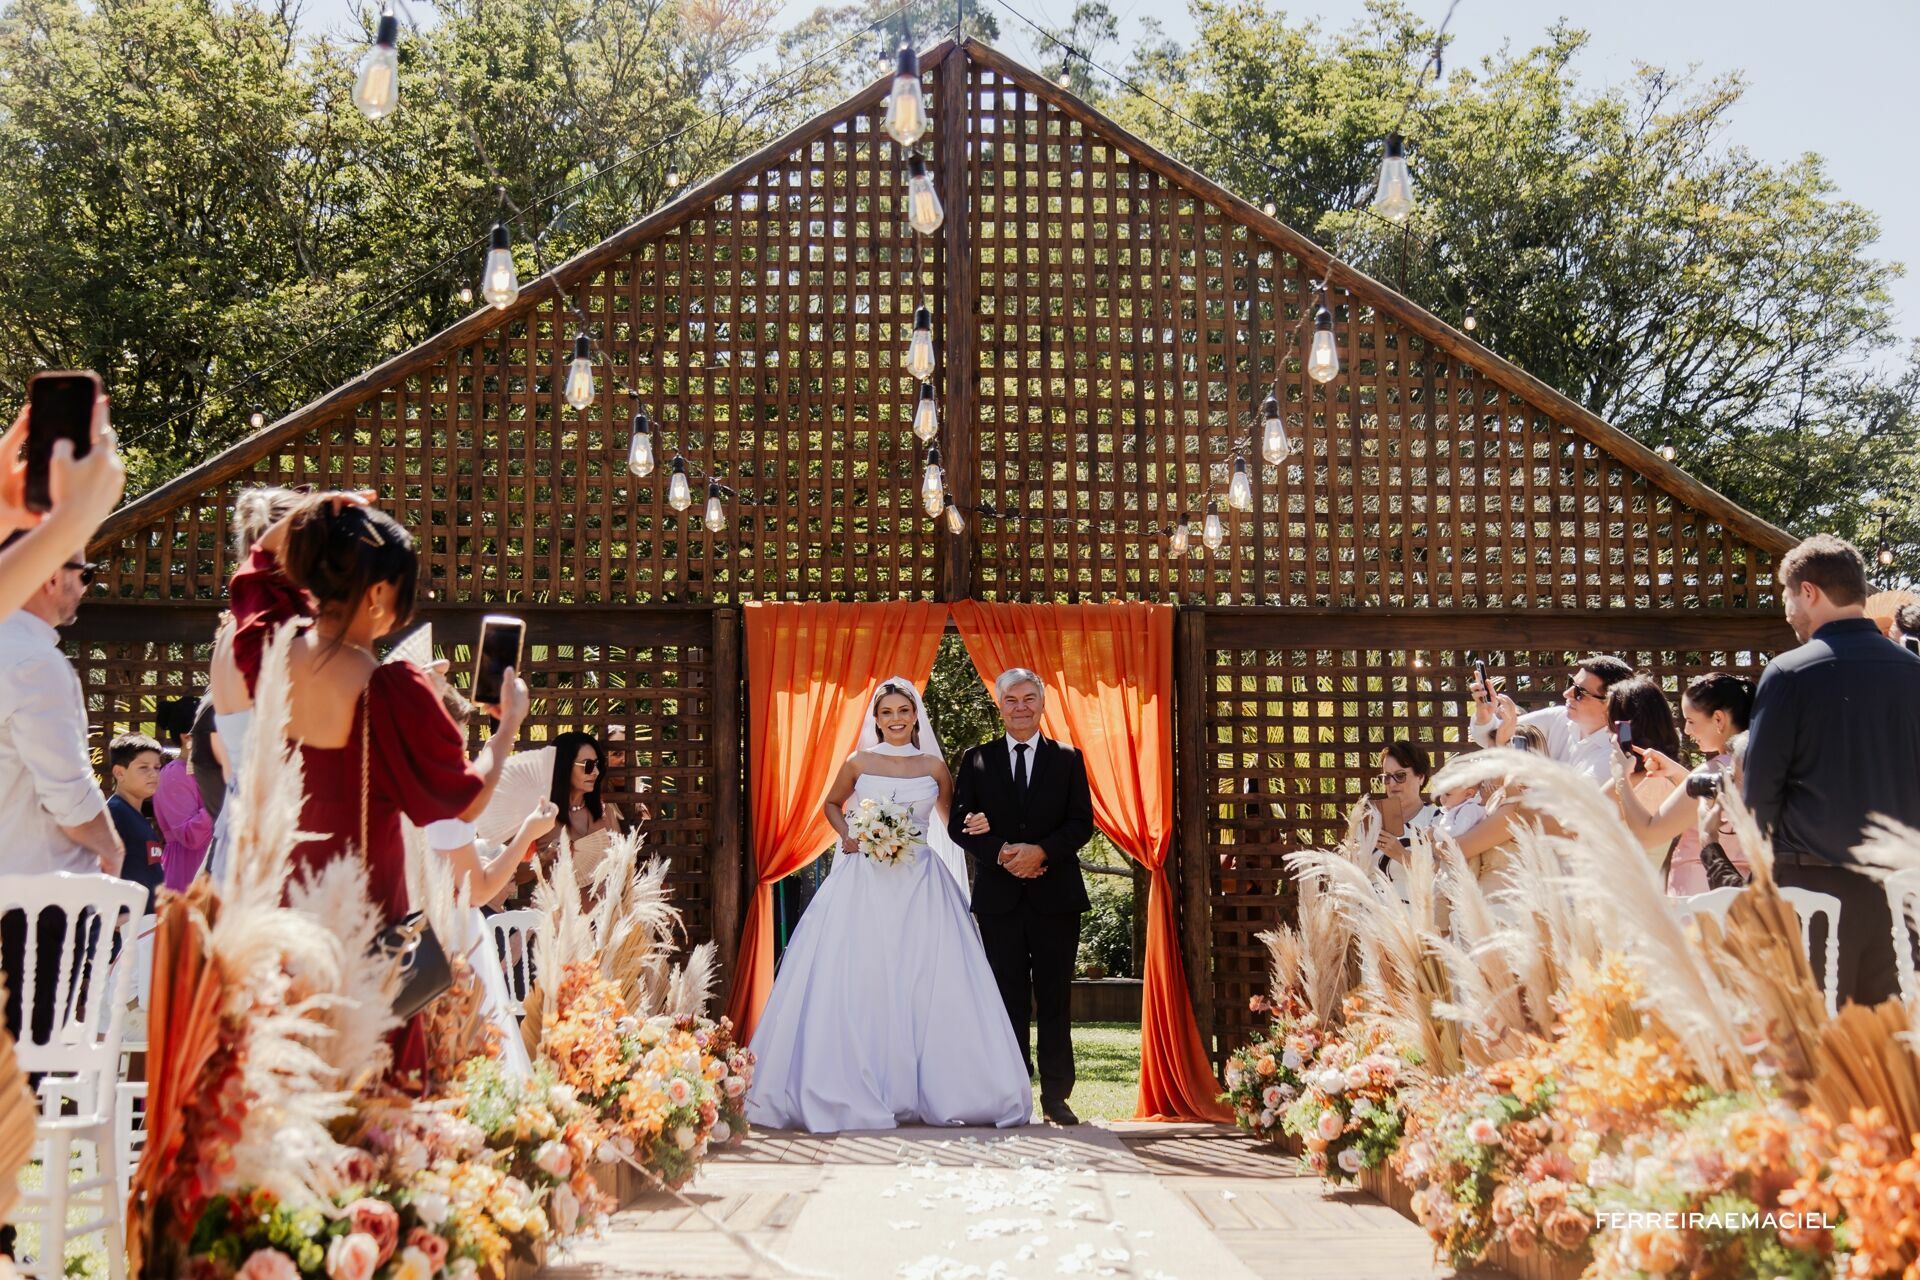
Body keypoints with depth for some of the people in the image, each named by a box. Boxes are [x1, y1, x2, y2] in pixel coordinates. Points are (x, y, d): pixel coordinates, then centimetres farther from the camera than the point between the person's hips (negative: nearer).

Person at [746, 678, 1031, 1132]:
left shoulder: (934, 767, 6)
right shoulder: (858, 763, 4)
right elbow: (832, 805, 19)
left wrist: (976, 826, -6)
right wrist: (847, 836, 0)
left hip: (921, 885, 1)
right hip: (865, 883, -1)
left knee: (929, 984, -3)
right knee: (859, 983, -4)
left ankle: (935, 1090, 6)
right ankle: (857, 1093, 4)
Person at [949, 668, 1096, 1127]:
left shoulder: (1068, 759, 8)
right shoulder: (977, 760, 8)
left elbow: (1082, 823, 1)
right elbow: (959, 824, 2)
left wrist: (1041, 851, -15)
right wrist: (1001, 853, -14)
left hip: (1055, 895, 0)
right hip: (998, 896, 0)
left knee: (1055, 999, 2)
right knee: (1009, 1000, 3)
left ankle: (1056, 1096, 8)